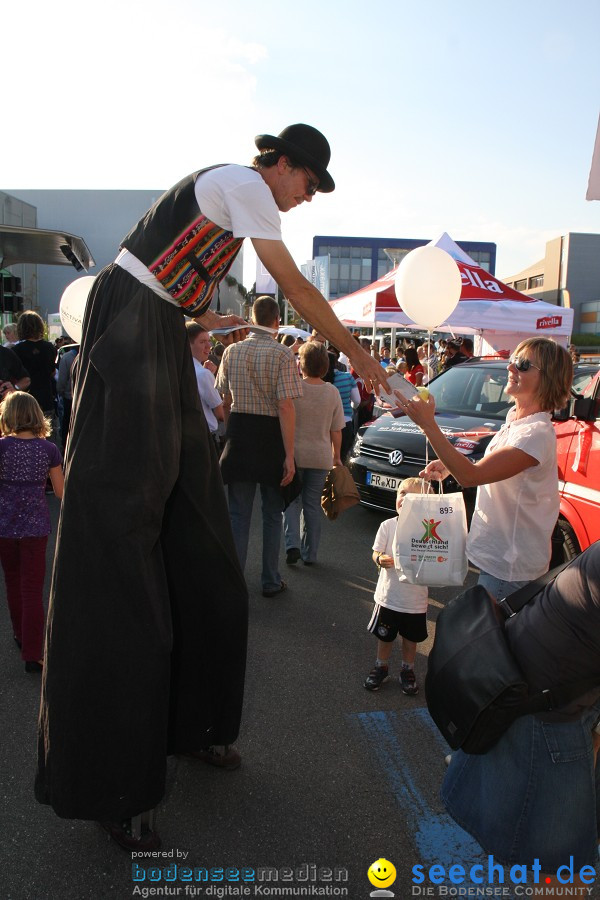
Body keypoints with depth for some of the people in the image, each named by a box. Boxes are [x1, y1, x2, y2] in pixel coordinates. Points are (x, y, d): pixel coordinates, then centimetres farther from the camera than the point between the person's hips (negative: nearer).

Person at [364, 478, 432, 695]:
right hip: (388, 595, 0)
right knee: (384, 637, 17)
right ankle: (381, 667, 41)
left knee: (410, 639, 18)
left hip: (415, 600, 0)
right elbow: (376, 553, -4)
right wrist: (380, 559, -26)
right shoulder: (388, 526, -9)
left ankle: (407, 670, 41)